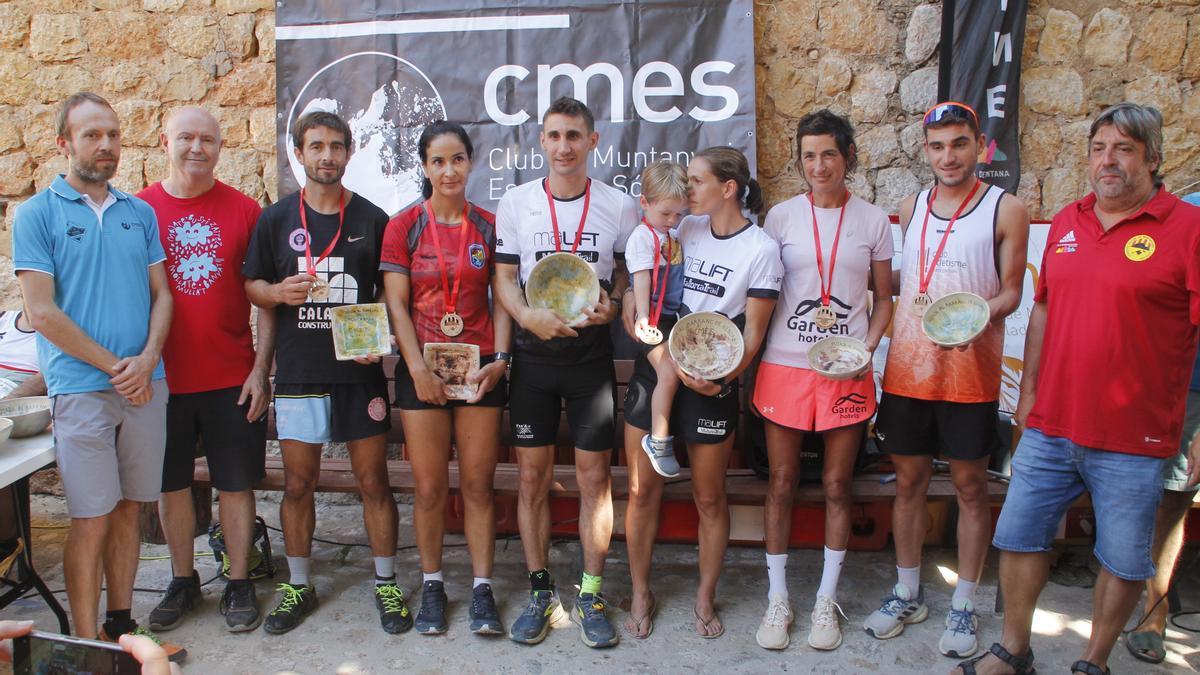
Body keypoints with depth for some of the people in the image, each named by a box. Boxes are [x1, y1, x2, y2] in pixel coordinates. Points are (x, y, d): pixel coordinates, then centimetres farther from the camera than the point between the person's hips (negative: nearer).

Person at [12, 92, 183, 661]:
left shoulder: (140, 212, 12)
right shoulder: (37, 214, -1)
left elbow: (161, 294, 10)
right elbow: (42, 313, -7)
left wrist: (147, 359, -6)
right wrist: (114, 366, -9)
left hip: (145, 385, 4)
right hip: (82, 389, -4)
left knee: (128, 508, 11)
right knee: (91, 520, -1)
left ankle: (122, 625, 24)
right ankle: (88, 644, 11)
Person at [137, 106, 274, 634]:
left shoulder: (244, 210, 0)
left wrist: (261, 368, -5)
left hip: (232, 377, -1)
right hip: (163, 376, 1)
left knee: (236, 483, 7)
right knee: (171, 483, 13)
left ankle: (239, 583, 22)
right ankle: (183, 581, 30)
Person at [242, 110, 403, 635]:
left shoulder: (372, 219, 4)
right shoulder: (275, 219, 7)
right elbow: (251, 285, 11)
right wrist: (278, 292, -11)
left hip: (360, 370, -1)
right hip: (298, 371, 1)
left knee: (373, 480, 4)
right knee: (297, 483, 9)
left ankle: (386, 584, 18)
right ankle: (298, 586, 25)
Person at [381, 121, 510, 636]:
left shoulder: (488, 226, 5)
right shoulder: (404, 226, 2)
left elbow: (501, 298, 5)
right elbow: (396, 304, -2)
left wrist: (500, 357, -8)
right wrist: (419, 368, -10)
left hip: (480, 369, 1)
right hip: (422, 369, 0)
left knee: (479, 484, 4)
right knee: (429, 487, 5)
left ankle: (482, 589, 15)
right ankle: (432, 584, 22)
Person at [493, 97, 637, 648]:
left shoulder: (619, 206, 2)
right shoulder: (515, 203, 4)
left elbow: (631, 275, 8)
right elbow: (504, 277, 5)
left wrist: (611, 307, -13)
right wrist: (528, 316, -14)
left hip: (591, 353, -1)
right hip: (533, 355, 1)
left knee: (594, 477, 2)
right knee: (533, 477, 6)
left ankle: (590, 596, 16)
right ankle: (540, 593, 20)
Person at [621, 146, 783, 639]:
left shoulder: (761, 249, -7)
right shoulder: (683, 229, 6)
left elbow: (753, 332, -9)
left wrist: (722, 377, -23)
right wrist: (631, 311, -4)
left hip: (711, 381, -3)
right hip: (654, 369, 4)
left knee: (709, 498, 8)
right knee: (643, 491, 7)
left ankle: (705, 599, 28)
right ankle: (640, 594, 25)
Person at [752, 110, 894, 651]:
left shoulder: (873, 221, 4)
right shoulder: (781, 216, 3)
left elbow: (883, 300, 10)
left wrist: (867, 345, -7)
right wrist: (752, 351, -5)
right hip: (785, 366, 0)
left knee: (837, 485, 7)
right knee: (781, 483, 5)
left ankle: (826, 600, 23)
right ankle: (777, 599, 20)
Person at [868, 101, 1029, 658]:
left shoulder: (1004, 209, -2)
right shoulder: (912, 208, 10)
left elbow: (1011, 290, -3)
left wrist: (980, 313, -21)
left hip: (970, 371, -3)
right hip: (907, 367, 4)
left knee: (970, 485, 6)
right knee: (909, 480, 11)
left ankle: (964, 605, 22)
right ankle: (908, 594, 27)